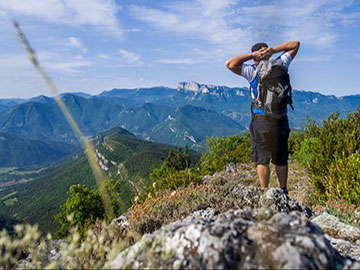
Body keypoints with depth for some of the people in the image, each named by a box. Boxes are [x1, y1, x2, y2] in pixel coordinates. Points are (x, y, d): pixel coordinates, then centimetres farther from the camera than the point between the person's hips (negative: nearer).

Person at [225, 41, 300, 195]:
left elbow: (230, 64, -8)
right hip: (280, 120, 3)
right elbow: (295, 44, 15)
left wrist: (251, 55, -5)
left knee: (261, 159, 6)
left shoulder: (252, 72, -7)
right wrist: (273, 50, 2)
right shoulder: (280, 66, 2)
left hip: (260, 120, -3)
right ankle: (283, 191, 21)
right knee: (281, 159, 13)